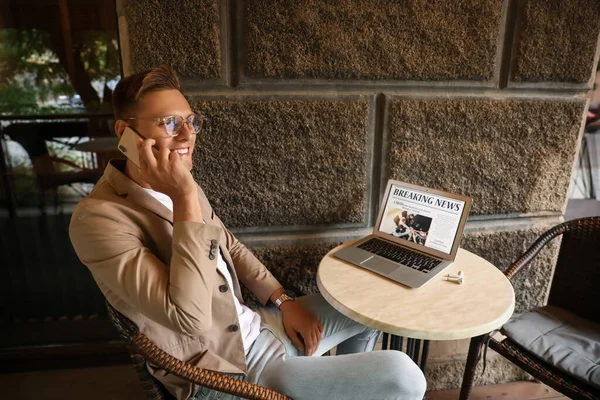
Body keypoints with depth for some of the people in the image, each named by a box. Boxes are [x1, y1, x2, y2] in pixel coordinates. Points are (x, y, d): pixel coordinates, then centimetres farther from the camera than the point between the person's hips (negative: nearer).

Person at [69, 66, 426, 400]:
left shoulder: (179, 185, 4)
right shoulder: (99, 218, -22)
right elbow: (190, 317, -31)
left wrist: (283, 300, 5)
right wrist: (184, 198, -30)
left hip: (256, 325, 8)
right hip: (228, 370, -8)